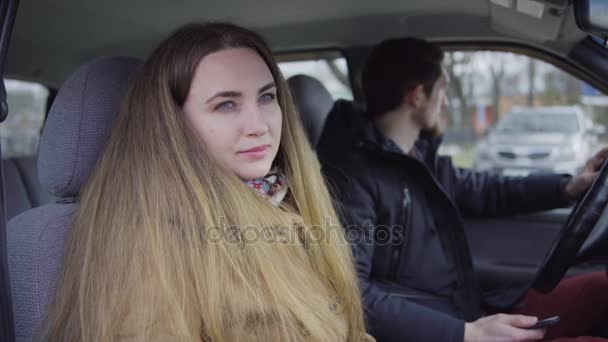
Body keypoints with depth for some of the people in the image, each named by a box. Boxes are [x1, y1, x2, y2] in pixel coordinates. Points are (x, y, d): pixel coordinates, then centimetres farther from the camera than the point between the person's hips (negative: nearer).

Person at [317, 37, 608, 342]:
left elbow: (483, 191, 30)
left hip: (469, 315, 9)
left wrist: (567, 187, 22)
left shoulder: (421, 158, 11)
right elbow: (351, 294, -24)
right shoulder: (351, 175, -17)